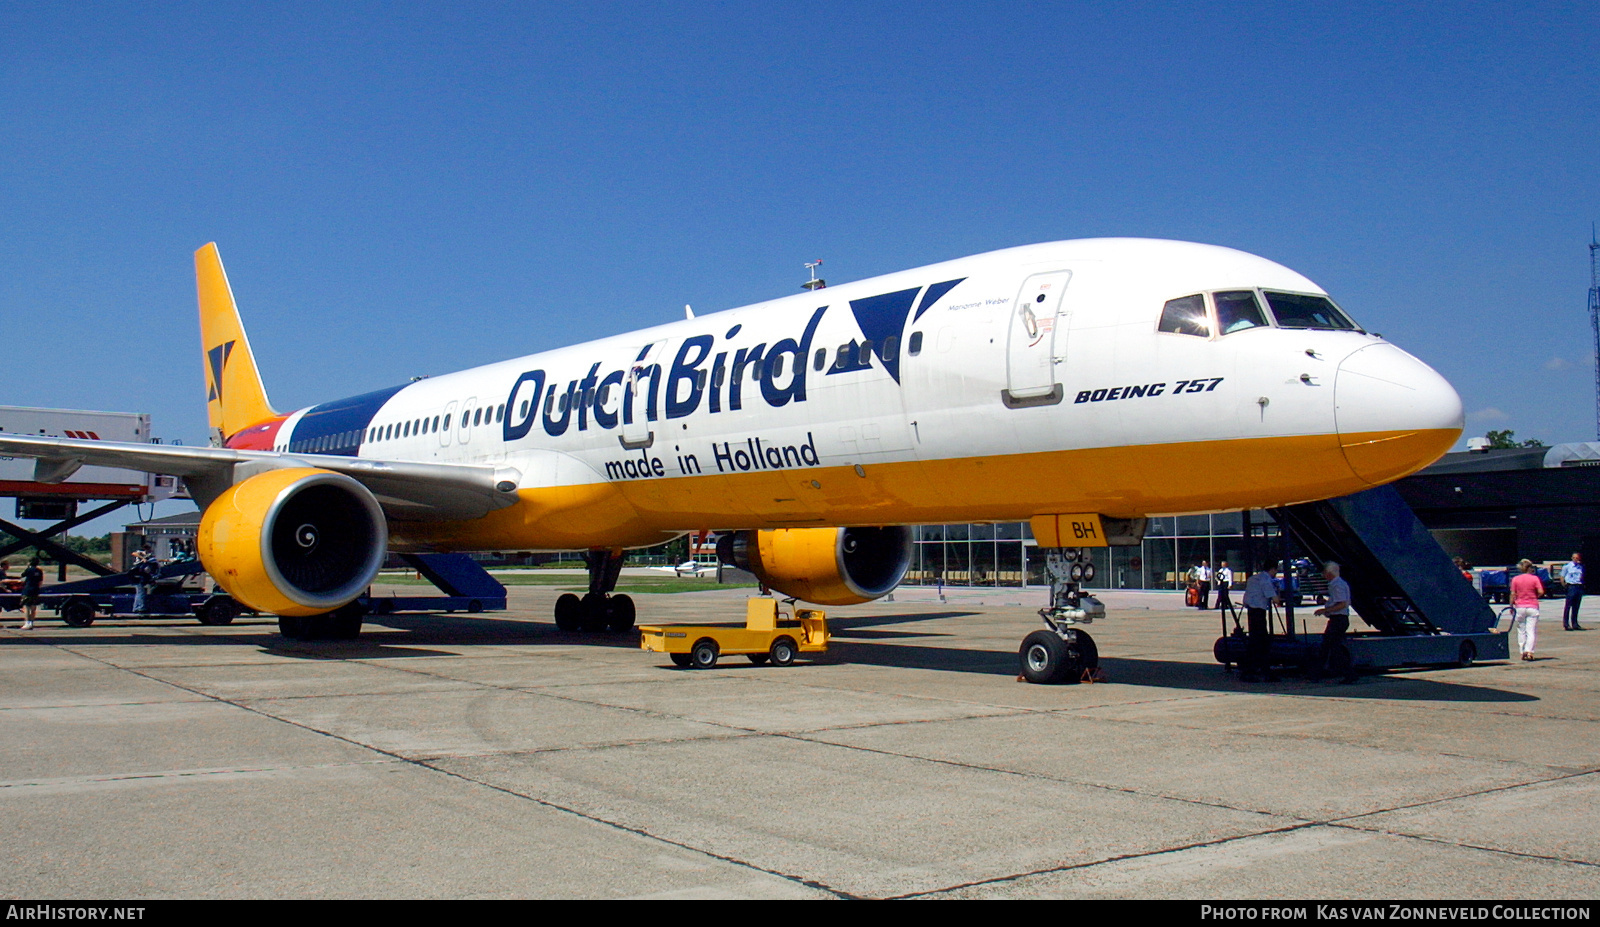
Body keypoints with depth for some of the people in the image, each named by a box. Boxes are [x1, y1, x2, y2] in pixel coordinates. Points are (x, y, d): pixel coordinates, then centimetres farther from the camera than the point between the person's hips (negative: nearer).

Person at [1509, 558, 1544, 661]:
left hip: (1520, 607, 1)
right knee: (1531, 631, 0)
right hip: (1532, 607, -1)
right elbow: (1541, 592, -10)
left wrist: (1511, 606, 9)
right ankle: (1529, 651, -14)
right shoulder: (1534, 578, -3)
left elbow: (1513, 595, 0)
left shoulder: (1515, 579, 0)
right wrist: (1535, 597, 10)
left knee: (1521, 631, 10)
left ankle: (1523, 652, 9)